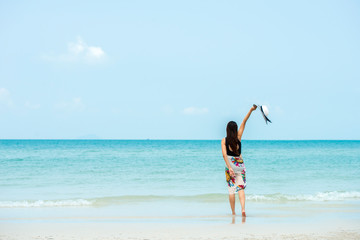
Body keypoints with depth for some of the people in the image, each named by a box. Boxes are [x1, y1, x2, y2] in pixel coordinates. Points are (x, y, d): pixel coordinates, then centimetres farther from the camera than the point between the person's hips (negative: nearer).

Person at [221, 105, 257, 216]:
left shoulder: (224, 140, -6)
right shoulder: (238, 137, -4)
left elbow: (224, 154, -15)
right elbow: (244, 122, 1)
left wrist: (229, 167, -19)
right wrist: (251, 110, 2)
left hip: (230, 165, -1)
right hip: (240, 165, 1)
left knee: (231, 190, 6)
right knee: (241, 188, 1)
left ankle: (233, 212, 7)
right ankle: (243, 209, -18)